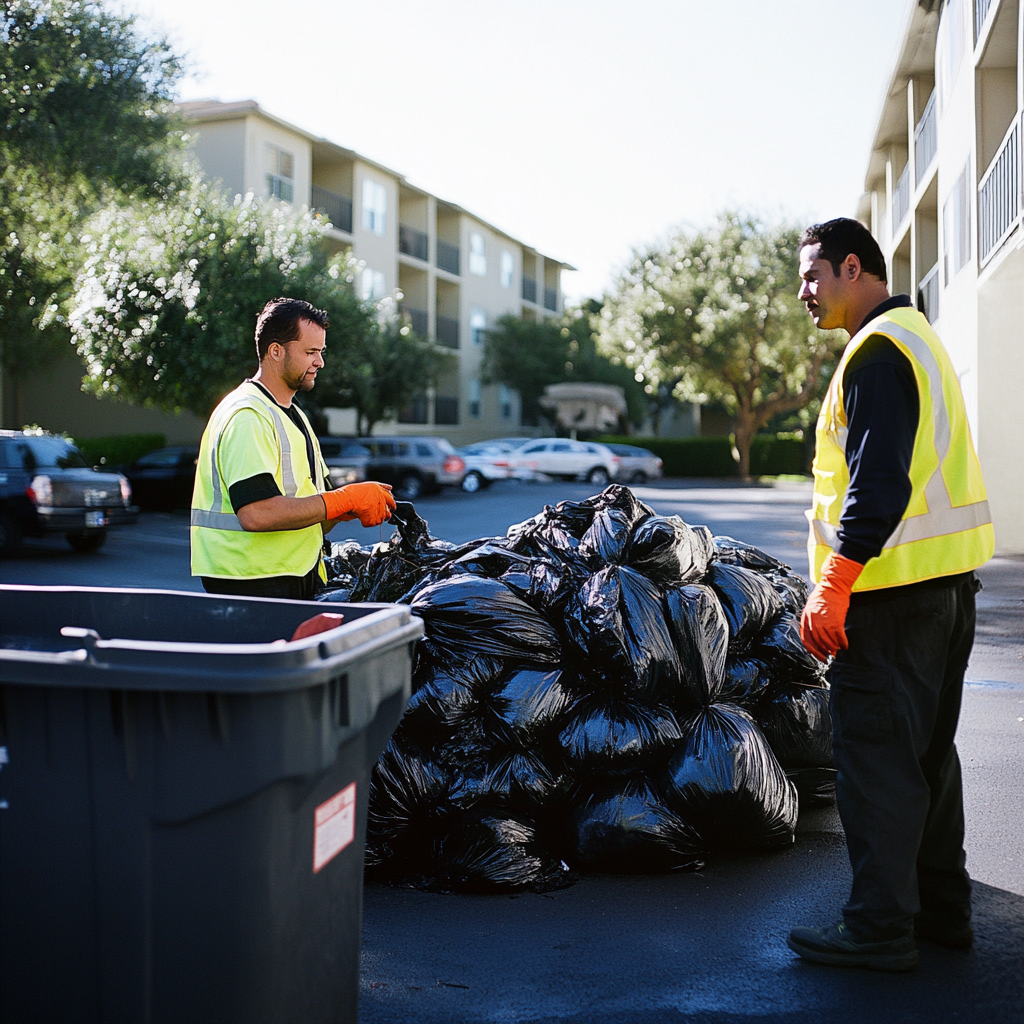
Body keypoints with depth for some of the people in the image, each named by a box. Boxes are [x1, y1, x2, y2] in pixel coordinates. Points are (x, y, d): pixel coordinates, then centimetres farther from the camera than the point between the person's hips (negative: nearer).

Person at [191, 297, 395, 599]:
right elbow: (256, 514, -25)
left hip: (299, 585, 9)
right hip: (252, 586, -9)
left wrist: (360, 504, -1)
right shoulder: (247, 417, -12)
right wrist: (346, 500, -19)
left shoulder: (294, 416, 21)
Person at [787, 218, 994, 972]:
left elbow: (879, 481, -23)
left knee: (876, 754, -5)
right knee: (926, 750, 16)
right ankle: (942, 906, 25)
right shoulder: (918, 339, 20)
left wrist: (832, 587, -24)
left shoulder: (878, 350, -13)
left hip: (893, 590, -10)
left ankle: (880, 928, 1)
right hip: (947, 579, 10)